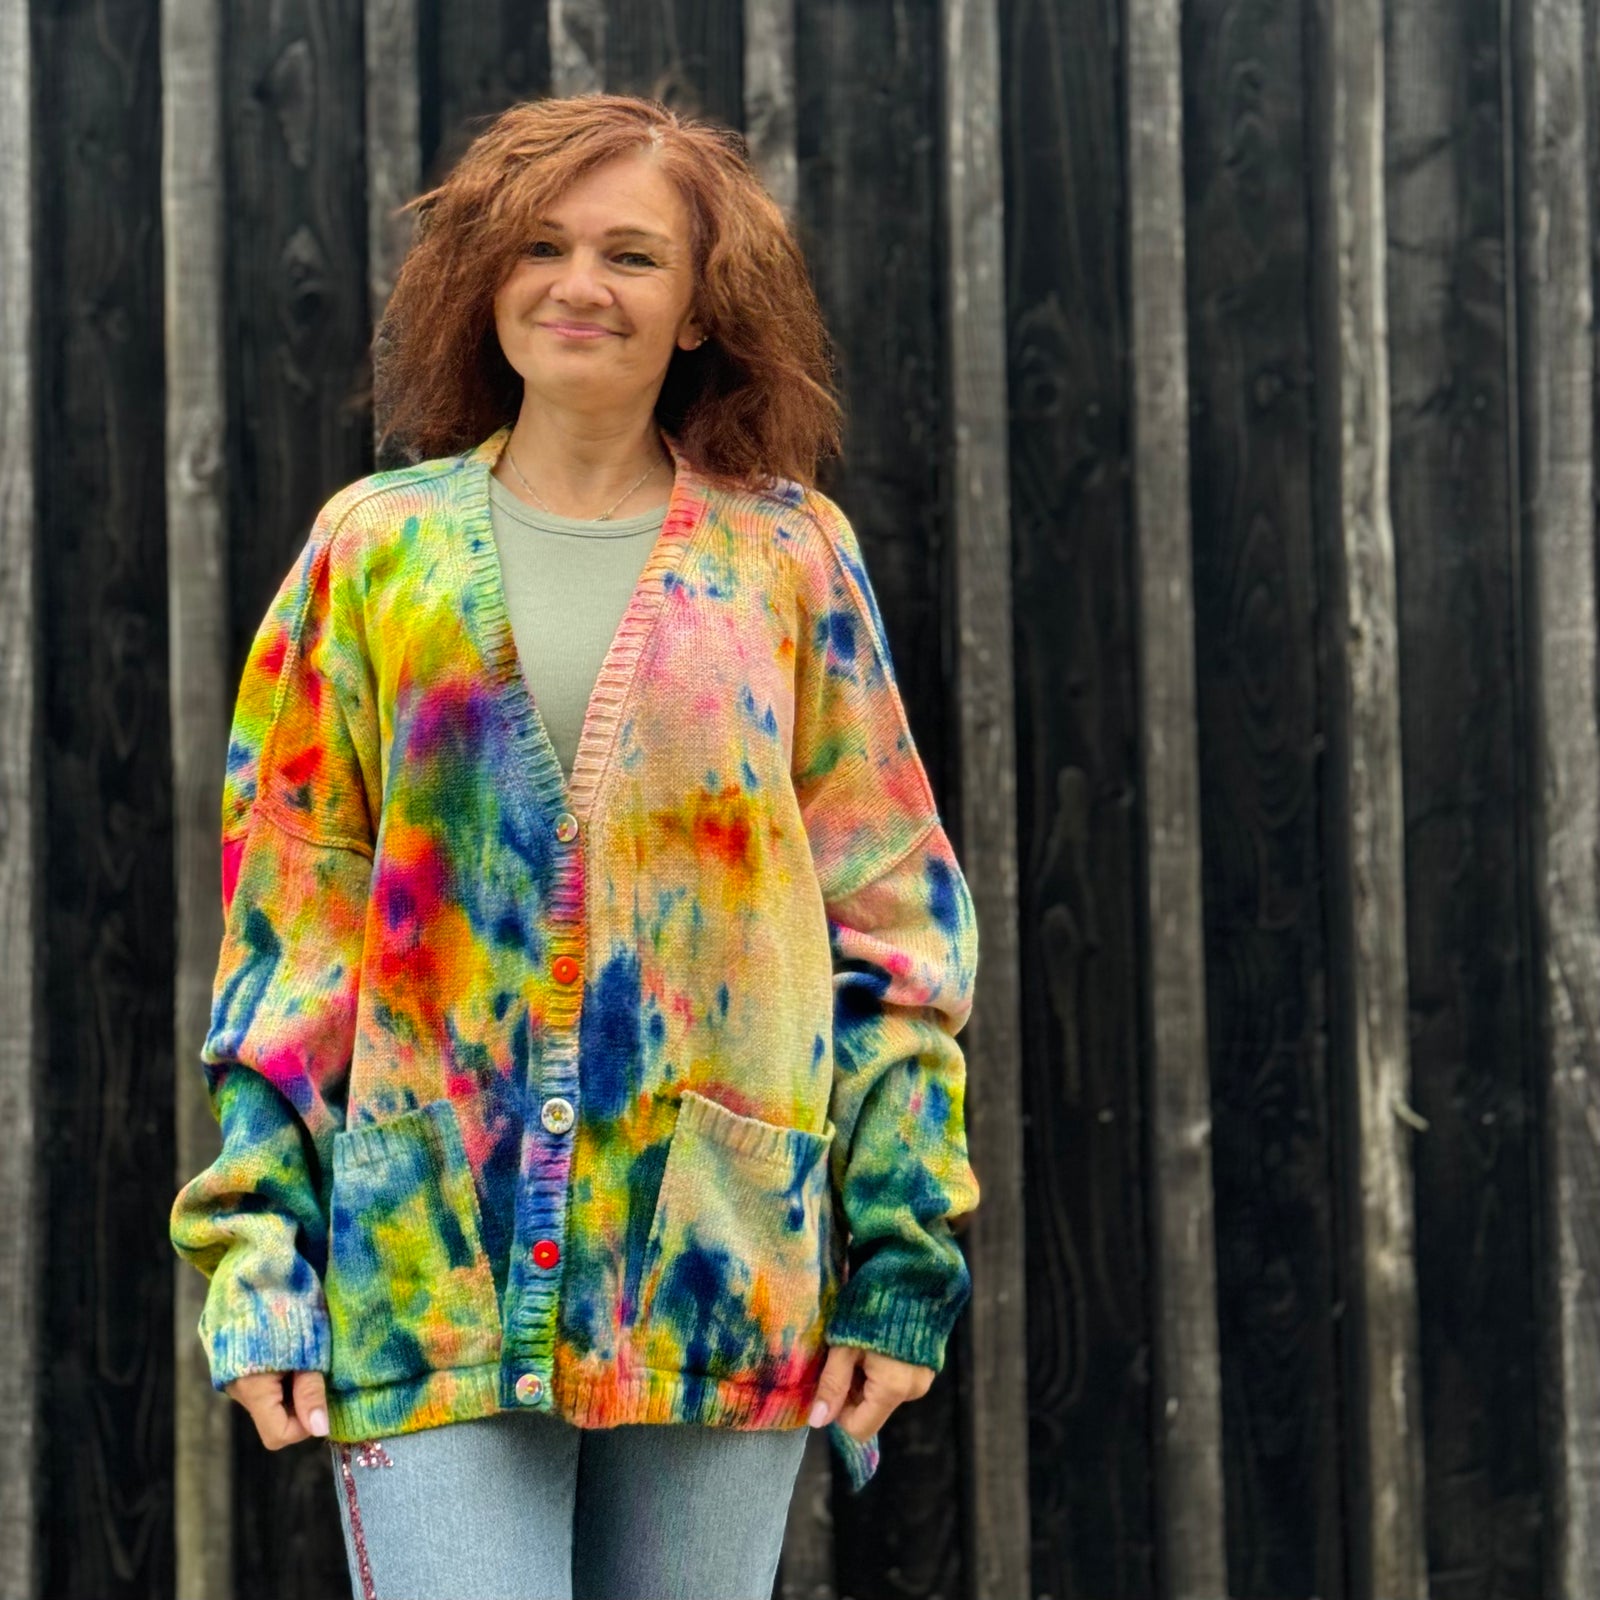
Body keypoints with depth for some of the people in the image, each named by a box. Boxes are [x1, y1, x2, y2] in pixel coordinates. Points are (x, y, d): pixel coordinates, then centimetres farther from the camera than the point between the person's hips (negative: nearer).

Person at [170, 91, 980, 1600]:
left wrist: (904, 1248, 0)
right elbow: (283, 922, 8)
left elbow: (892, 917, 8)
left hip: (723, 1271, 1)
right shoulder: (376, 547, 9)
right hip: (430, 1268, 0)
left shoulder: (787, 555, 8)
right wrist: (256, 1255, 0)